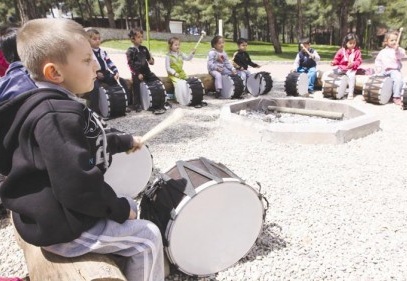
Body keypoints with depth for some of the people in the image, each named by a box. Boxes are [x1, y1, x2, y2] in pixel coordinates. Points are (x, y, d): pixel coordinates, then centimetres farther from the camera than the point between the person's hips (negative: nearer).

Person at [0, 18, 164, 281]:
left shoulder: (58, 106, 7)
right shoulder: (59, 116, -29)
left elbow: (88, 144, 23)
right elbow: (78, 184, -32)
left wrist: (125, 141, 25)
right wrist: (119, 210, -17)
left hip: (62, 211, 10)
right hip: (61, 226, -10)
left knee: (130, 207, 24)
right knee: (147, 237, -4)